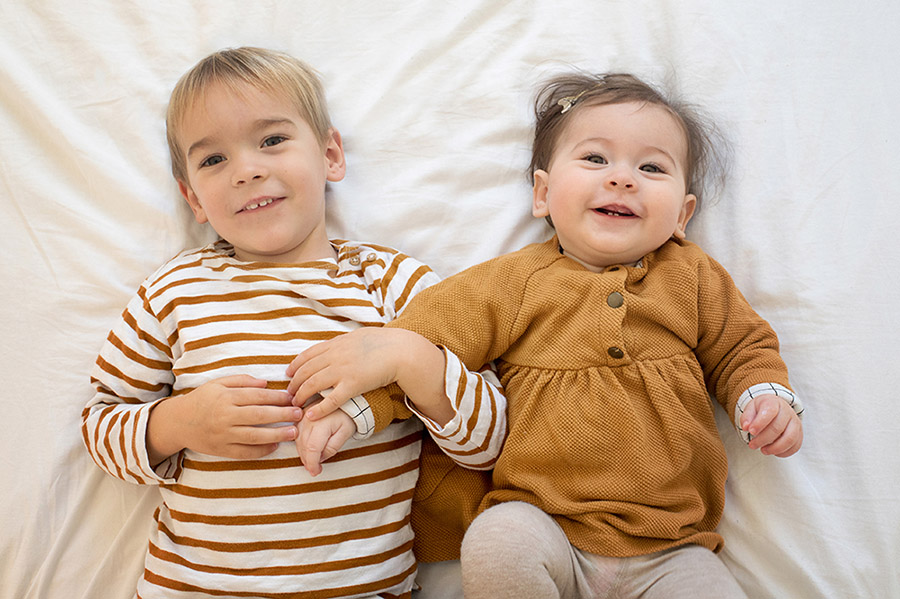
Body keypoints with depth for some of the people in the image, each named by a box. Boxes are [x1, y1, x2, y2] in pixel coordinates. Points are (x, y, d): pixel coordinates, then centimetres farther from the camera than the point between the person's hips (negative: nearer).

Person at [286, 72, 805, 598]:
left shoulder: (694, 278, 7)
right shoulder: (516, 281, 0)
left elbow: (741, 349, 17)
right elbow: (429, 328, -5)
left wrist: (768, 397, -3)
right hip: (548, 526, -1)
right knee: (496, 544, -30)